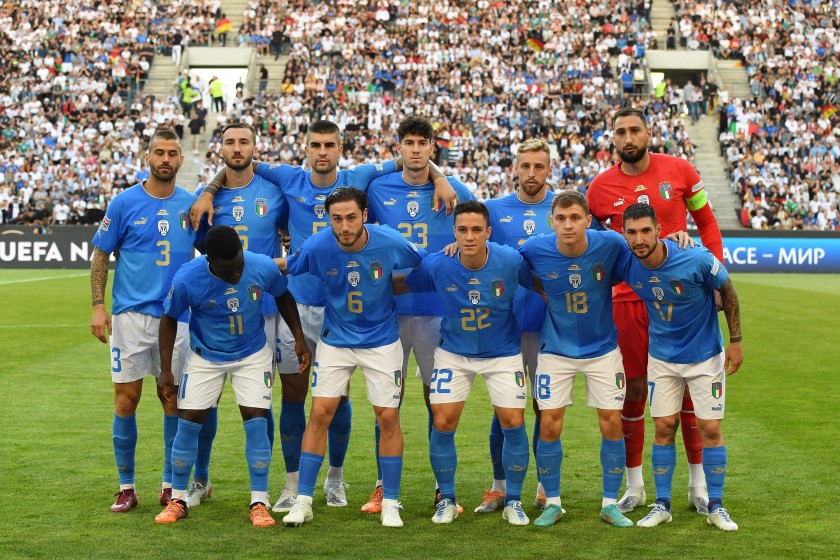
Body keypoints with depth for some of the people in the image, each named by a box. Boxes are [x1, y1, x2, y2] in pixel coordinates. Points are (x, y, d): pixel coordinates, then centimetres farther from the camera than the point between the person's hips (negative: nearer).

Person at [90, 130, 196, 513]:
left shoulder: (191, 205, 6)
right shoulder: (125, 203, -1)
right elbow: (100, 255, 2)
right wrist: (98, 306, -6)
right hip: (131, 313, -2)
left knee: (174, 400, 6)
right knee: (127, 398, -2)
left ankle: (171, 485, 17)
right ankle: (126, 487, 9)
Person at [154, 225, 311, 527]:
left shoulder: (263, 267, -24)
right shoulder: (187, 279, -28)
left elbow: (283, 297, -1)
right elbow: (169, 319, -9)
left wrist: (299, 338, 0)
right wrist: (165, 370, -9)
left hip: (253, 354, 0)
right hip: (206, 356, 0)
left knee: (256, 420, -9)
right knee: (189, 420, -3)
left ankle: (259, 504, 0)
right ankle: (178, 500, 13)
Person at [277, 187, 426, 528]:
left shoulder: (391, 243, -20)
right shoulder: (317, 247, -19)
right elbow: (285, 267, 0)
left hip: (382, 340, 0)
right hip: (335, 340, 1)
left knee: (388, 416, -1)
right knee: (320, 413, -4)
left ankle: (390, 503, 12)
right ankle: (303, 501, 5)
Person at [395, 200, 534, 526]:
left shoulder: (511, 261, -21)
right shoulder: (437, 265, -20)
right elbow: (399, 287, -3)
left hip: (503, 352, 0)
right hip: (453, 352, 1)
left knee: (513, 422, -7)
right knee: (443, 423, -7)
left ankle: (513, 501, 12)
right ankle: (446, 500, 14)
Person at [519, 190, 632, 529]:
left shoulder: (610, 244, -18)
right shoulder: (535, 249, -17)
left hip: (602, 347, 0)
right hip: (556, 348, 0)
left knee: (612, 423, -1)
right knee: (549, 424, -3)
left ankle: (610, 504, 14)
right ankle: (552, 502, 15)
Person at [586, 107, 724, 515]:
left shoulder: (679, 170, -1)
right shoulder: (601, 187, 1)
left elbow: (707, 223, 8)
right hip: (628, 298, 1)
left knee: (689, 386, 4)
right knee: (633, 389, 5)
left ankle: (698, 482, 17)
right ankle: (634, 484, 19)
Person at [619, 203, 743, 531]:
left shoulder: (697, 260, -26)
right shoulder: (626, 265, -16)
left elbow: (728, 292, -10)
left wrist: (735, 340, -6)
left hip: (705, 354, -2)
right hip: (661, 356, 3)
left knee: (710, 428, -2)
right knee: (664, 427, 3)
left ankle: (716, 507, 11)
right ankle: (662, 505, 14)